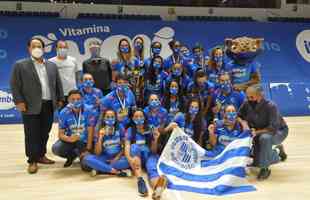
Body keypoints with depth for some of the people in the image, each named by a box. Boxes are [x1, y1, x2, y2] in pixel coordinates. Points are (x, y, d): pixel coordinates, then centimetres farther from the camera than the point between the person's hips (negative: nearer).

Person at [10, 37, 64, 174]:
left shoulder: (52, 65, 13)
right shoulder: (20, 65, 0)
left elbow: (58, 84, 15)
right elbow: (15, 85, -3)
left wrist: (60, 99, 9)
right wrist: (19, 101, -11)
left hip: (49, 105, 4)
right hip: (31, 106, -4)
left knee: (44, 133, 11)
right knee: (32, 135, 1)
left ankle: (41, 156, 25)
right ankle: (32, 161, 10)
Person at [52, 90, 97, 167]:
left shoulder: (88, 112, -17)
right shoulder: (64, 113, -11)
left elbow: (90, 132, -15)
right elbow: (61, 134, -10)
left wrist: (88, 150, -20)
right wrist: (69, 139, -32)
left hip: (85, 141, -2)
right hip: (70, 139, 2)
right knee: (56, 148, -26)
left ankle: (83, 156, 17)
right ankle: (72, 155, 7)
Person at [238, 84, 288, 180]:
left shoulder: (270, 106, -30)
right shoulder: (247, 104, -16)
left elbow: (273, 128, -35)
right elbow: (238, 116, -2)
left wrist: (257, 132, -42)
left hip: (278, 131, -6)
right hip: (258, 132, 7)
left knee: (265, 138, -39)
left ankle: (265, 168, -21)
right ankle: (277, 152, 21)